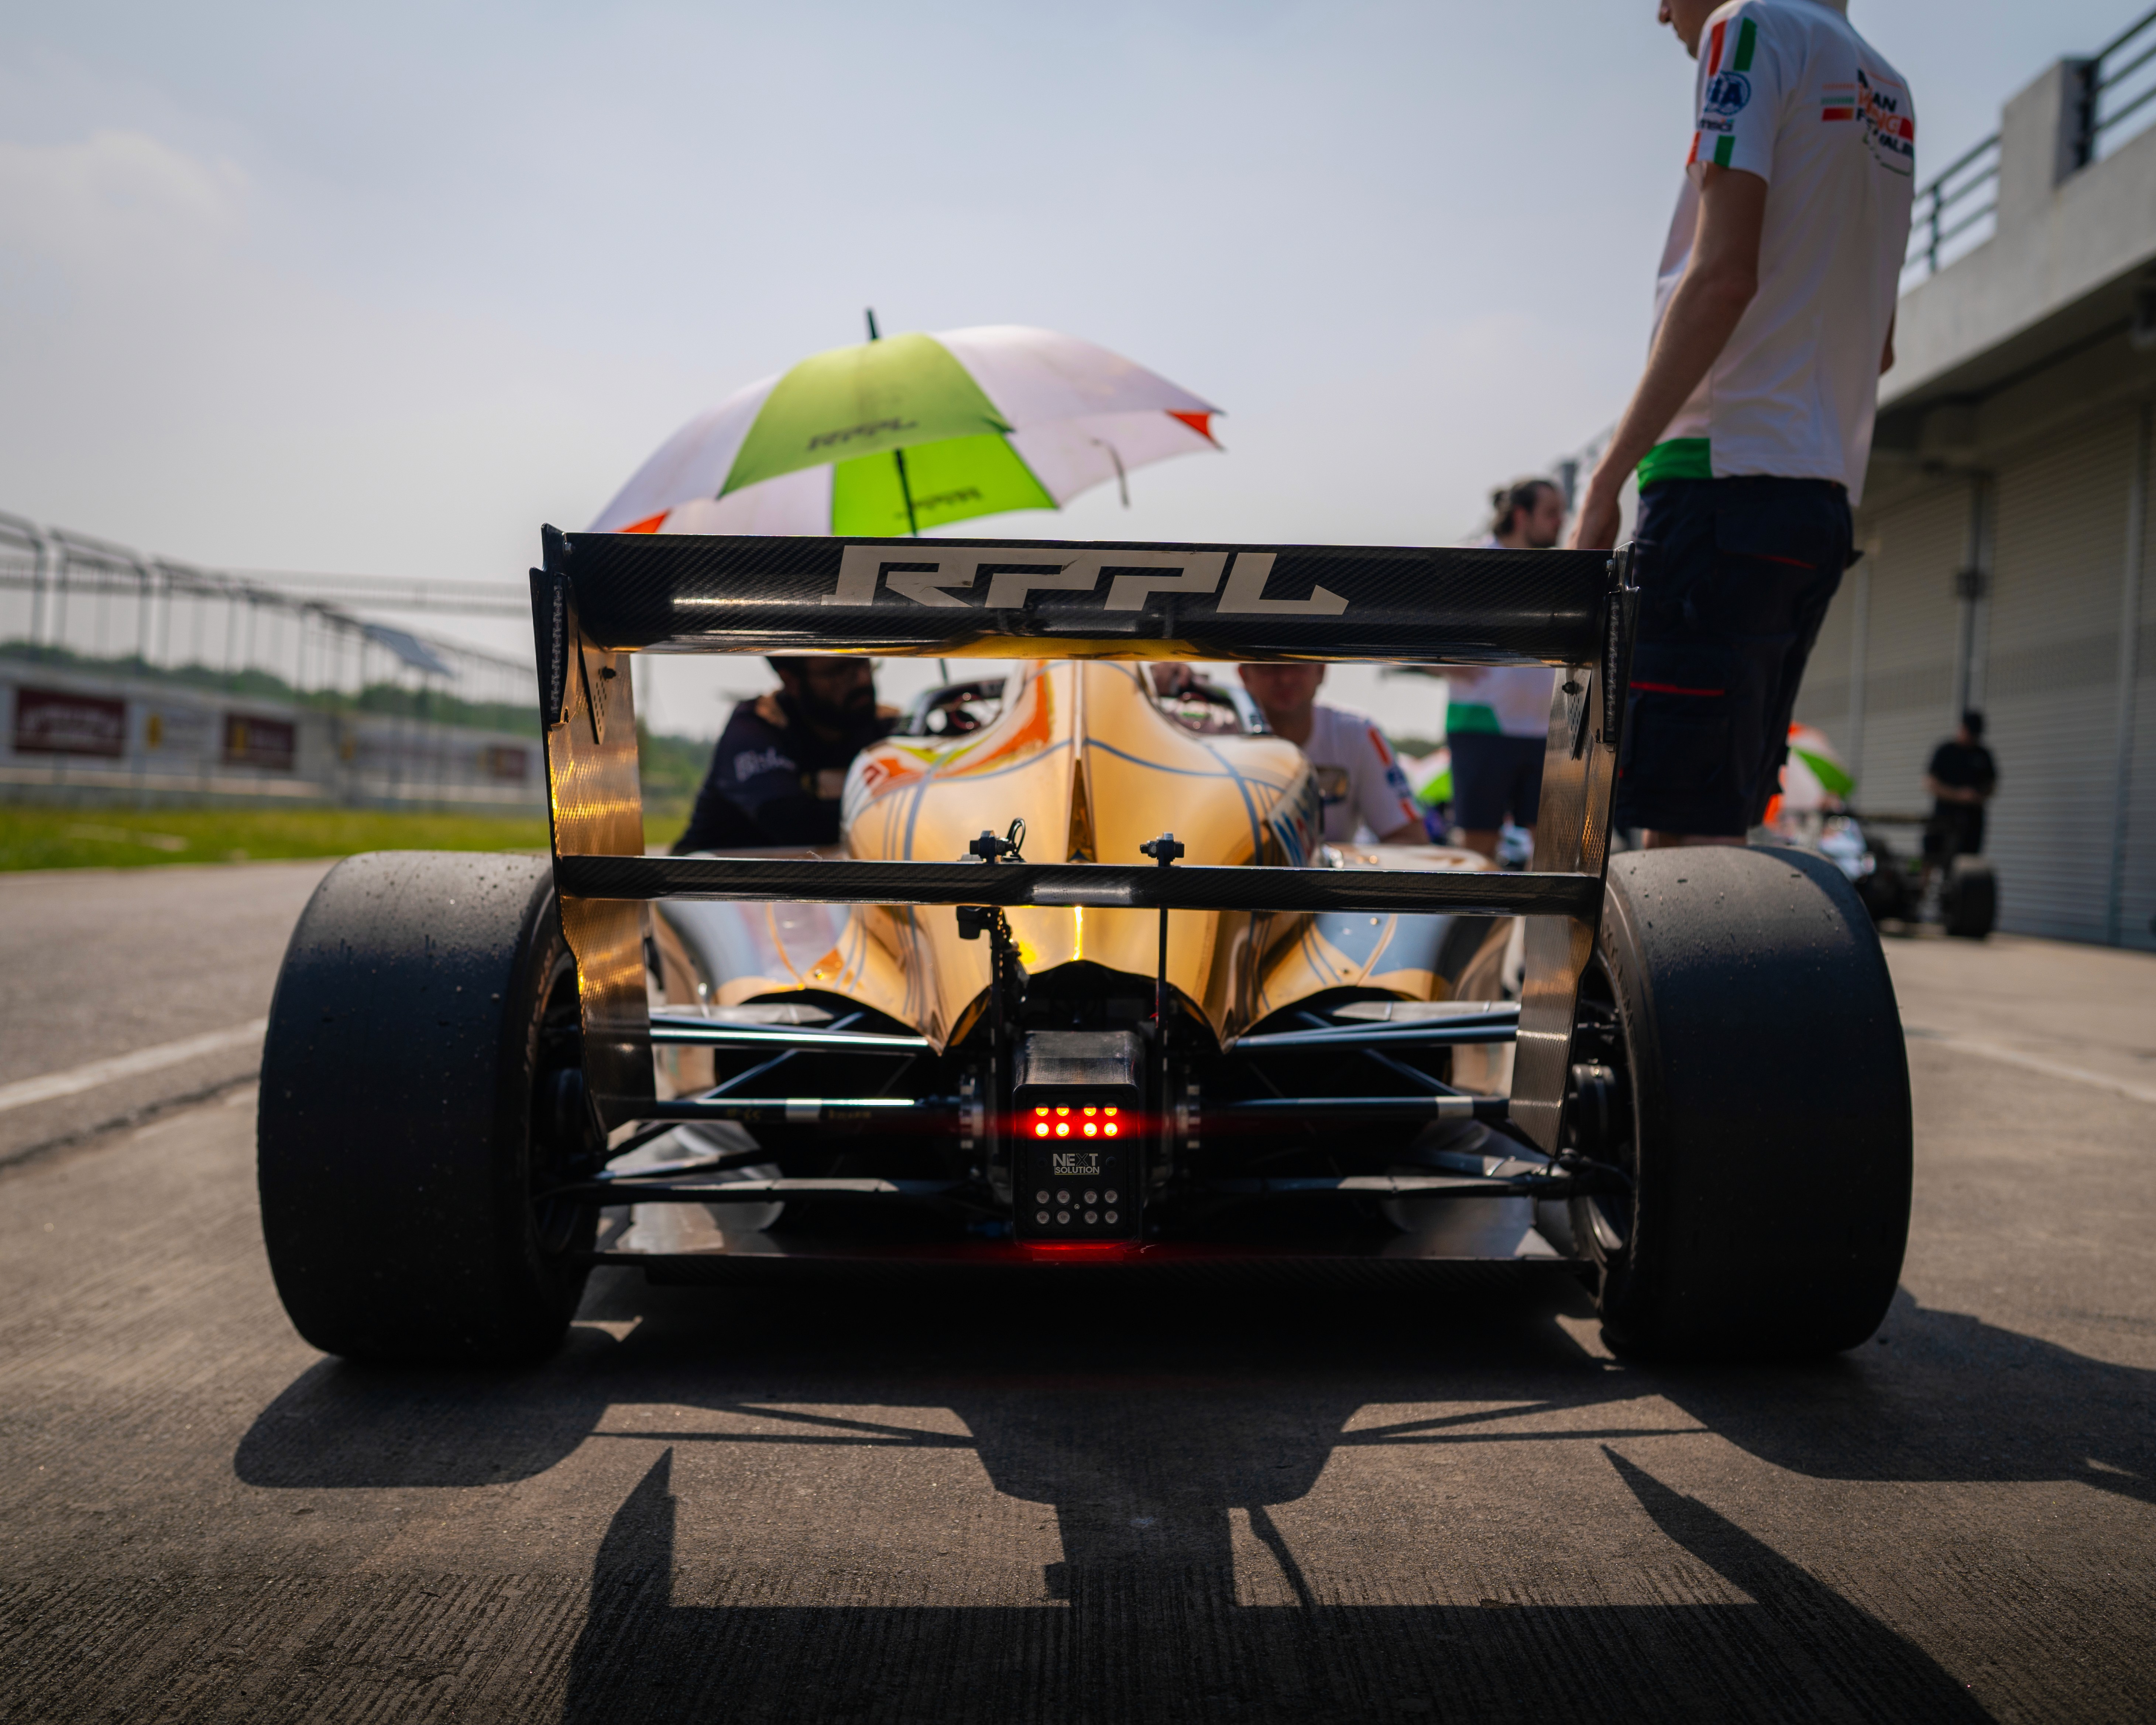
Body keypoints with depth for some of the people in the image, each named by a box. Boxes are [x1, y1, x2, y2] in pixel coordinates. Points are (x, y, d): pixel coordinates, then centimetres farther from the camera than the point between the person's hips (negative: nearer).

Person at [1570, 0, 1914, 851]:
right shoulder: (1887, 90, 23)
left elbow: (1723, 276, -13)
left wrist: (1607, 478, -14)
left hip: (1727, 470, -9)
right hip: (1826, 495, 9)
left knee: (1686, 831, -12)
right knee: (1714, 830, 9)